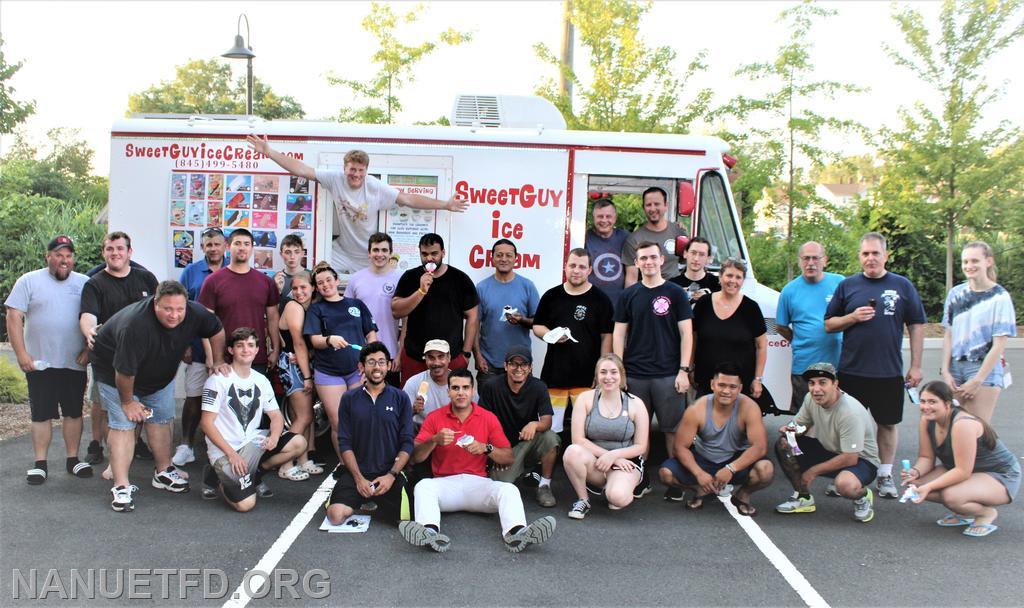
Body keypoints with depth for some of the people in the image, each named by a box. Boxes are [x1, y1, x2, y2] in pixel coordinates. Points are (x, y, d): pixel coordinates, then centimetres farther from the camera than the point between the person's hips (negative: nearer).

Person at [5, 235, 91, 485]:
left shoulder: (84, 283, 7)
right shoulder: (29, 281, 1)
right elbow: (14, 318, -4)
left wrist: (88, 348, -2)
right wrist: (21, 354, -10)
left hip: (75, 363, 2)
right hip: (40, 363, -2)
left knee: (74, 412, 8)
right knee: (41, 414, 4)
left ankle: (73, 459, 19)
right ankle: (40, 464, 13)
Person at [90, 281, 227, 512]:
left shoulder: (195, 313, -26)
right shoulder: (135, 325, -42)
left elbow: (217, 330, -3)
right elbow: (124, 371, -32)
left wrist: (218, 361, -5)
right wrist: (127, 402, -19)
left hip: (160, 374, 6)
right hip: (114, 370, -6)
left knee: (161, 420, 11)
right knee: (123, 424, -11)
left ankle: (164, 472, 26)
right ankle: (121, 487, -9)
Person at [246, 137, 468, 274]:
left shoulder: (376, 187, -14)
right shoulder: (335, 179, -10)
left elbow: (408, 199, -13)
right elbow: (302, 169, -11)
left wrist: (445, 205, -17)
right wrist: (269, 152, -15)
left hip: (369, 258, -1)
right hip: (341, 254, 1)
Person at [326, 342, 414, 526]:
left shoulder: (400, 398, 5)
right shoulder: (349, 399, 7)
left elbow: (407, 443, 1)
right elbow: (345, 443, 2)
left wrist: (391, 475, -12)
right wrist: (359, 478, -10)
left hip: (390, 473, 0)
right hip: (356, 471, 0)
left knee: (406, 517, -23)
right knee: (336, 516, -23)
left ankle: (377, 501, 11)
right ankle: (363, 499, 12)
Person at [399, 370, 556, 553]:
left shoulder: (489, 418, 8)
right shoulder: (434, 417, 6)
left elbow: (509, 458, 7)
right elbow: (416, 457, 1)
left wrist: (486, 448, -12)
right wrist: (435, 441, -17)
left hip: (478, 482, 1)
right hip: (445, 483, -1)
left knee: (509, 489, -27)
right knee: (423, 486, -31)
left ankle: (516, 533, -53)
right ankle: (430, 533, -58)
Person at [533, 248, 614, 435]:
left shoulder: (600, 299, 1)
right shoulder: (551, 296, 8)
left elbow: (606, 336, 1)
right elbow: (537, 326, 14)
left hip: (587, 377, -2)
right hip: (554, 373, 2)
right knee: (549, 427, 6)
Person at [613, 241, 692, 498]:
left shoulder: (675, 293, 3)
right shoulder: (629, 294, 9)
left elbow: (686, 333, 0)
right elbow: (619, 333, 9)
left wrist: (684, 370, -7)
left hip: (668, 374, -2)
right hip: (634, 374, 2)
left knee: (673, 428, 1)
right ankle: (641, 479, 20)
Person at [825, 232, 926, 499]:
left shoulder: (902, 286, 4)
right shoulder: (847, 286, 6)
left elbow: (916, 326, 5)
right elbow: (829, 325, 8)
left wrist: (915, 366, 2)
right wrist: (853, 318, -11)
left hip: (889, 372, 0)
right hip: (851, 370, 0)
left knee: (888, 423, 9)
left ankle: (885, 475, 23)